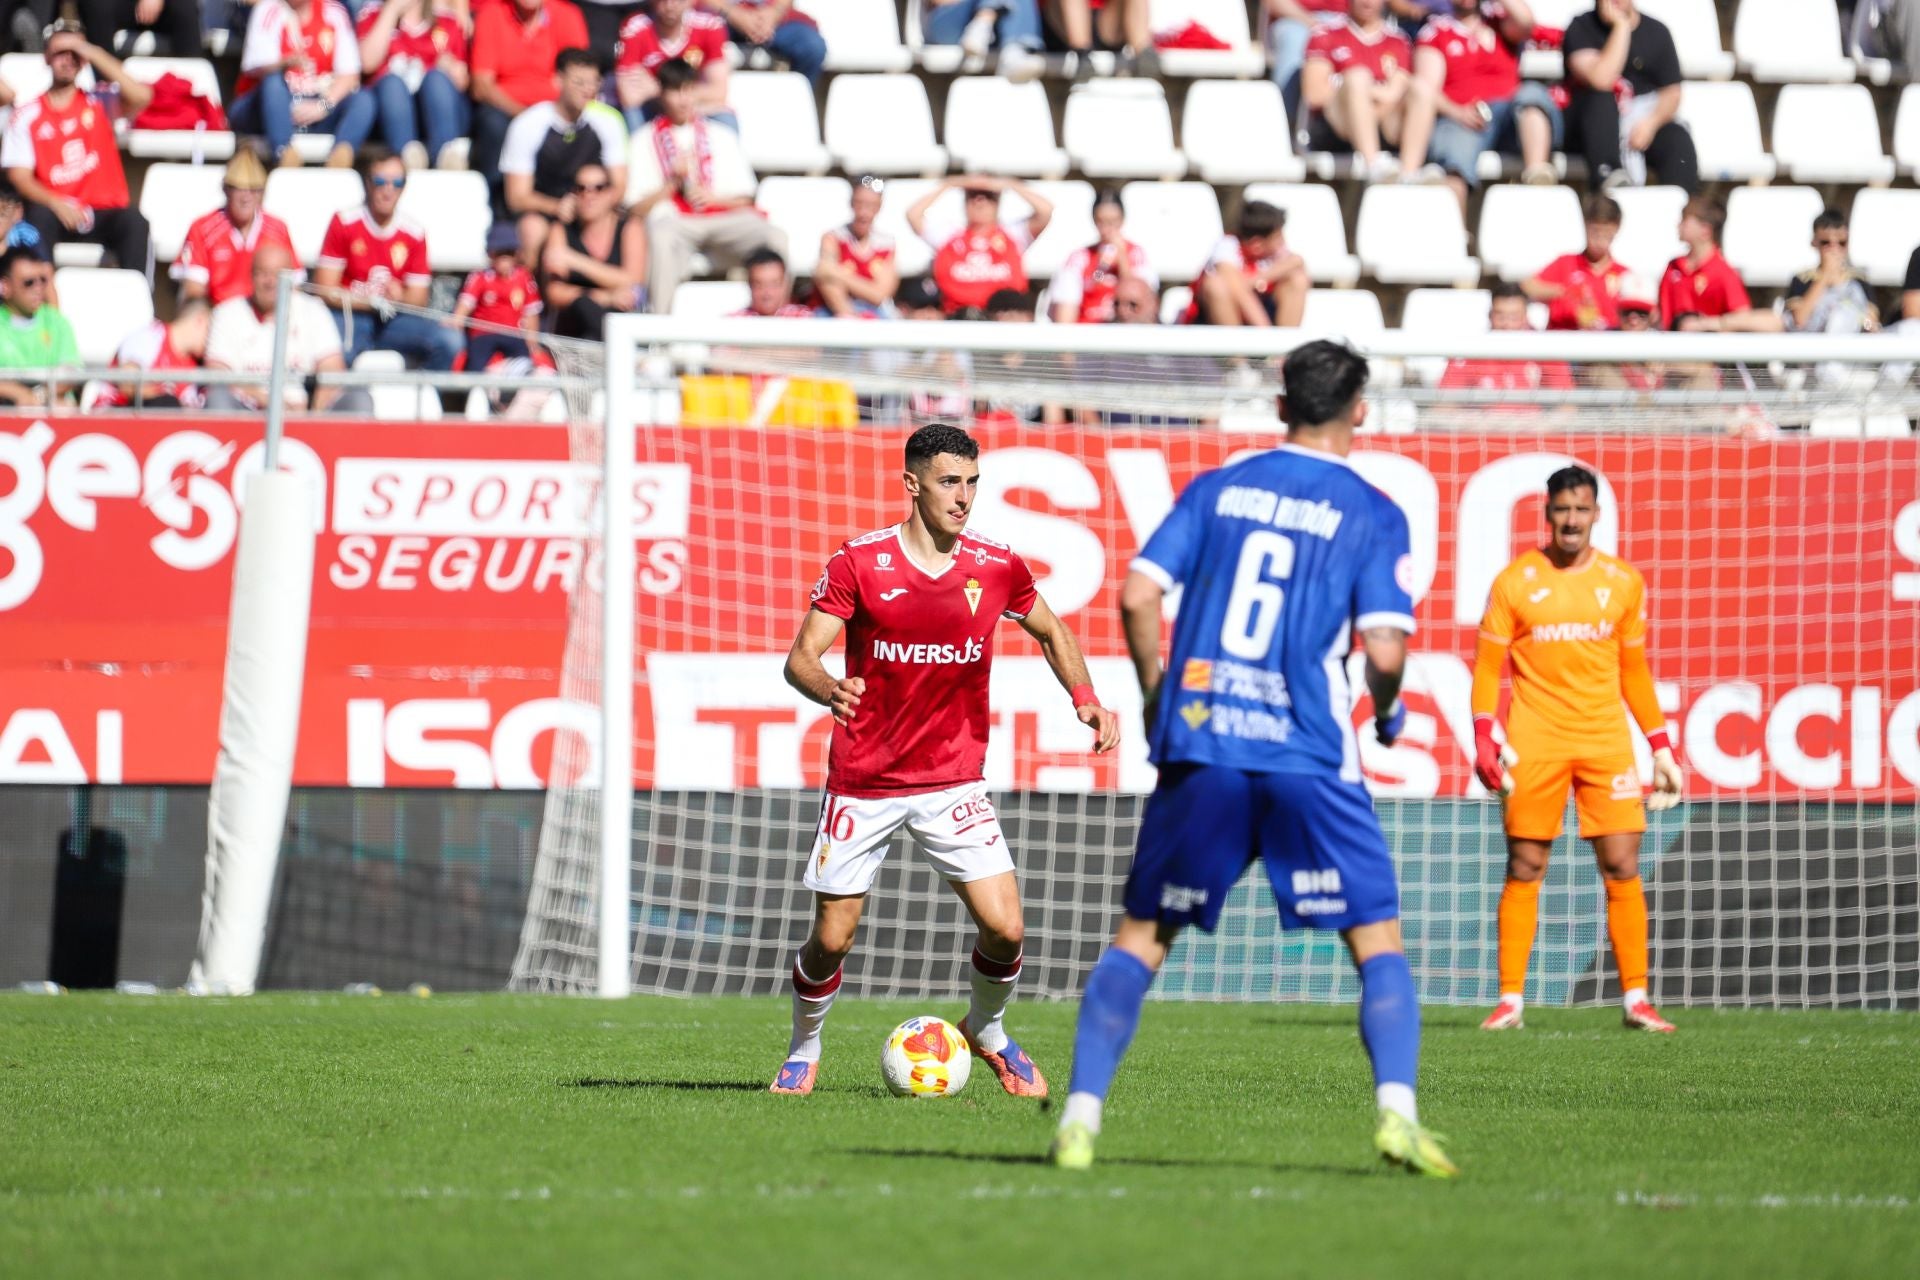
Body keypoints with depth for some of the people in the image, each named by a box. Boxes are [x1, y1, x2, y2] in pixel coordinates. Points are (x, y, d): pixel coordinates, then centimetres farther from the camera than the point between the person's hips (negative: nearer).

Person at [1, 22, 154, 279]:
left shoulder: (99, 104, 9)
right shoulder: (27, 115, 8)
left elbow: (141, 96, -11)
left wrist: (93, 54, -8)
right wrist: (57, 204, -19)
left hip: (104, 214, 1)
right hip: (55, 212, -1)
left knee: (134, 221, -31)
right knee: (40, 216, -34)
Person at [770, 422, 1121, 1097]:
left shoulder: (996, 567, -2)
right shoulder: (859, 562, -10)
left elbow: (1051, 631, 17)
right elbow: (800, 657, -13)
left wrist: (1086, 700, 0)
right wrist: (828, 689, -36)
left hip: (954, 782, 2)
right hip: (862, 783, -2)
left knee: (1005, 928, -10)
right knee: (832, 939, 1)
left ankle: (987, 1031, 21)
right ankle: (803, 1054, 29)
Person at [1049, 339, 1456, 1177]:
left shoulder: (1217, 488, 10)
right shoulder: (1373, 515, 1)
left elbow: (1138, 594, 2)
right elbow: (1384, 645, -9)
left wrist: (1156, 699, 15)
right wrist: (1388, 708, 12)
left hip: (1198, 742, 2)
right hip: (1307, 755, -2)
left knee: (1142, 935, 11)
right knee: (1377, 939, 4)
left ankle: (1081, 1115, 2)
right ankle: (1397, 1112, -14)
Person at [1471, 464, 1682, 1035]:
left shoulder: (1623, 582, 8)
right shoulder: (1515, 581, 2)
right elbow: (1488, 665, 3)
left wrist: (1660, 746, 13)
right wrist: (1483, 738, -9)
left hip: (1606, 742, 2)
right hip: (1534, 743, -2)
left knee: (1623, 869, -3)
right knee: (1524, 869, -1)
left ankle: (1636, 999, 1)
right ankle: (1511, 1000, 4)